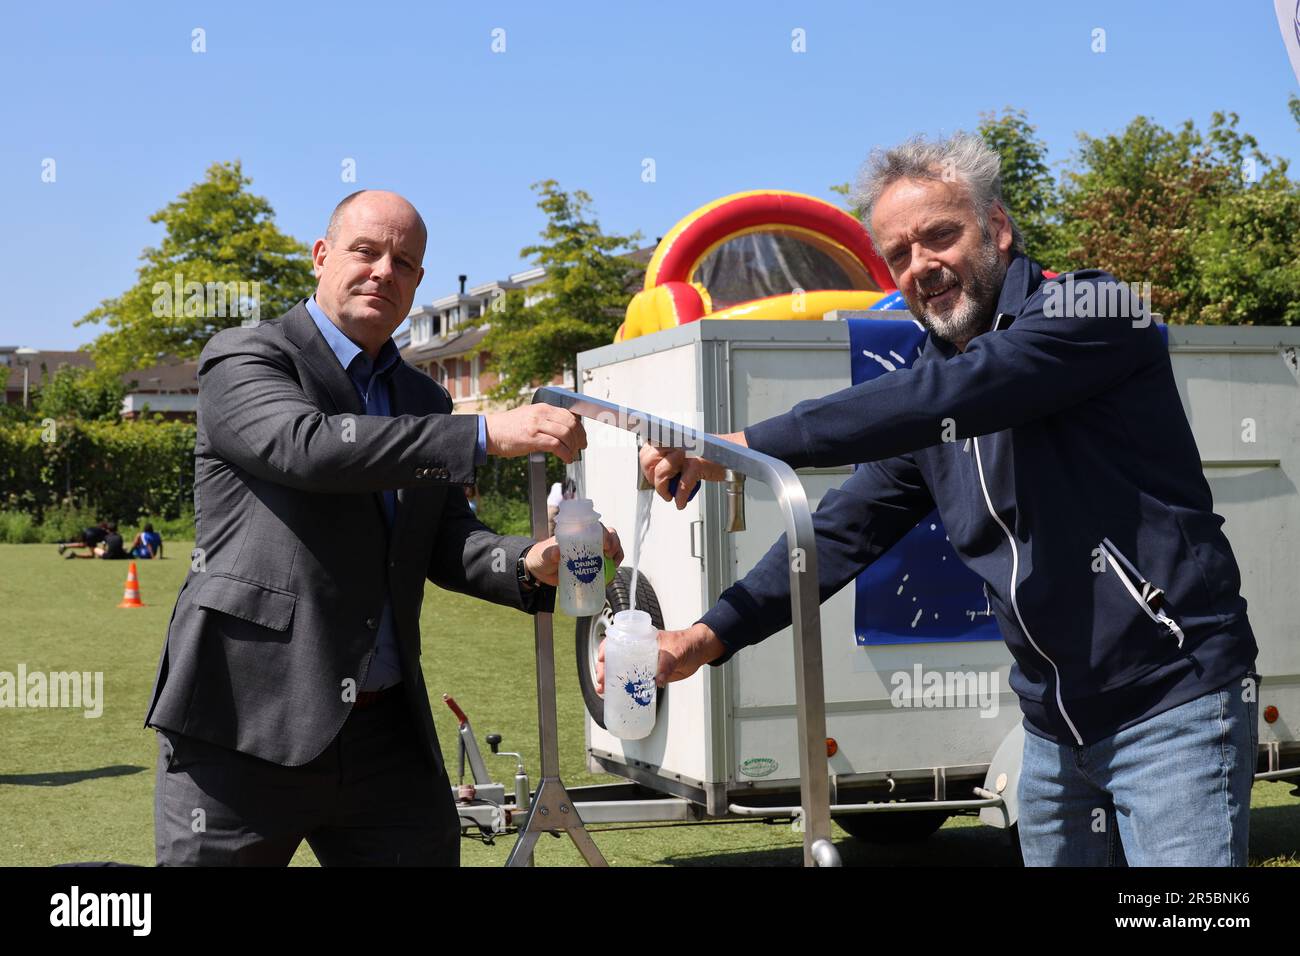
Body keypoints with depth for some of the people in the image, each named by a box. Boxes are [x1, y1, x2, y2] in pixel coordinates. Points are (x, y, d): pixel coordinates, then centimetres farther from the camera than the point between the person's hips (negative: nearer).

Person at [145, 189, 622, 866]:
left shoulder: (423, 400, 18)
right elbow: (308, 445, -22)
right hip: (245, 722, -5)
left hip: (386, 734, 6)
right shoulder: (243, 358, -2)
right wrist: (486, 434, -26)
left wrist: (529, 564, -12)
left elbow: (446, 543, 11)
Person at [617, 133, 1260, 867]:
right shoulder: (925, 403, 9)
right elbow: (843, 531, 7)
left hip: (1174, 702, -7)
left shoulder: (1086, 310, -11)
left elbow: (956, 390, -27)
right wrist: (713, 633, -7)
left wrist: (751, 444, -28)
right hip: (1055, 724, 7)